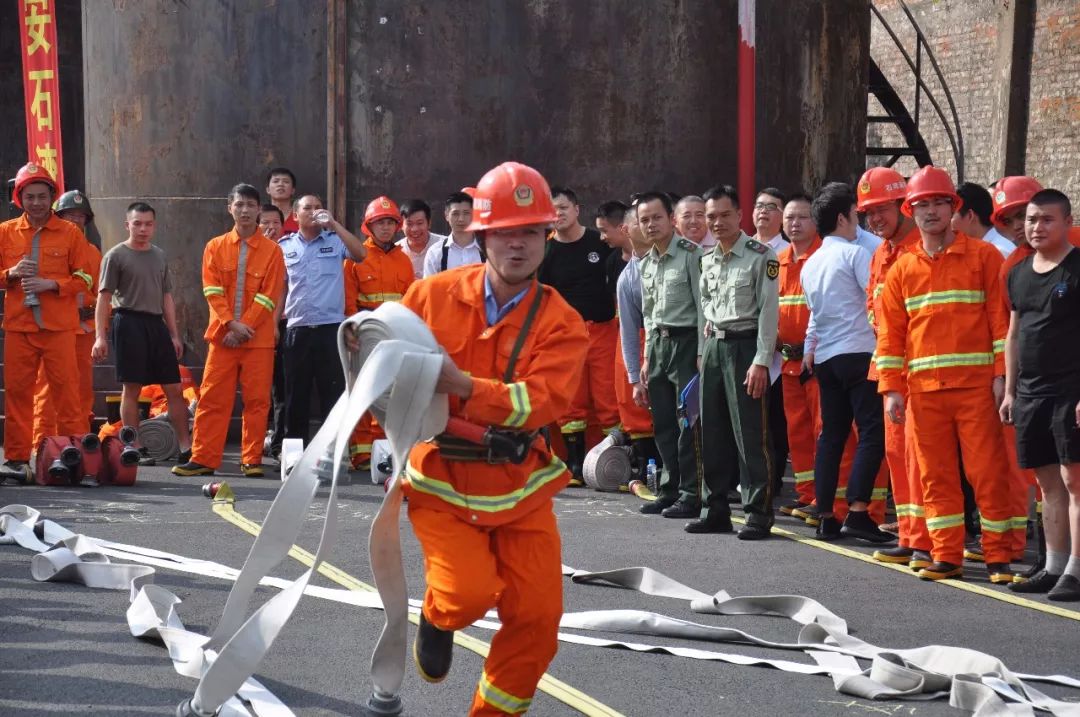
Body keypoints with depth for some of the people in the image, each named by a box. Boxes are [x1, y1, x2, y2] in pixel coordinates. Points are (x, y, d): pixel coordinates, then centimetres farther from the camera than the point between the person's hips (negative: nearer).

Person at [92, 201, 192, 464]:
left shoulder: (160, 256, 15)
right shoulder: (116, 255, -1)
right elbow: (104, 297, -4)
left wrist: (174, 334, 15)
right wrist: (101, 336, -11)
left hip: (157, 324, 5)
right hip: (129, 322, -5)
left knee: (174, 388, 2)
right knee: (131, 388, -2)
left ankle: (186, 448, 5)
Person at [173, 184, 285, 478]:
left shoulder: (272, 250, 2)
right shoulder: (215, 247, 7)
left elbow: (269, 295, -4)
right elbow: (212, 291, 0)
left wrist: (244, 326, -12)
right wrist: (231, 323, -13)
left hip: (258, 338, -1)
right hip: (222, 336, 1)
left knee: (257, 400, 1)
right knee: (212, 399, 1)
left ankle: (252, 459, 8)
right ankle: (203, 459, 5)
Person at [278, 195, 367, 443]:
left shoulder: (335, 241, 5)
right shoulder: (284, 245, 10)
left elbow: (361, 254, -13)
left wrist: (334, 224, -14)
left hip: (331, 328, -2)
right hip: (296, 329, 2)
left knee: (334, 393, -2)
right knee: (296, 394, 8)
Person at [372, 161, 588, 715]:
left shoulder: (560, 323, -7)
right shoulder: (434, 295, -5)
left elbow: (543, 402, -22)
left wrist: (462, 386, -36)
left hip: (519, 487, 2)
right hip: (442, 481, -2)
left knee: (537, 614, 0)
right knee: (469, 591, -21)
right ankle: (436, 618, 18)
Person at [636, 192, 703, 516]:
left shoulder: (691, 254, -7)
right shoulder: (645, 264, 16)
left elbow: (703, 305, -10)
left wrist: (702, 352, -15)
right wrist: (647, 358, 18)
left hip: (686, 341, -7)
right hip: (658, 343, 7)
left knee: (688, 423, -6)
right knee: (663, 423, 8)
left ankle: (691, 495, -2)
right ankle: (669, 491, 16)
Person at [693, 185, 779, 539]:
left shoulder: (760, 256, -8)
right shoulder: (707, 261, 13)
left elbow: (768, 311, -11)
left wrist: (761, 362, -16)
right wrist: (706, 343, 15)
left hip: (745, 345, -7)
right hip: (714, 347, 7)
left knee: (751, 436, -7)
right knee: (712, 433, 9)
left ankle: (758, 514, -2)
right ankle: (715, 510, 17)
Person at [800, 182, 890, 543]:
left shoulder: (811, 264, 15)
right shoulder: (854, 254, -7)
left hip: (825, 357, 7)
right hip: (859, 352, -7)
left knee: (831, 434, 10)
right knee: (871, 432, -7)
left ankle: (826, 516, 9)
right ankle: (857, 511, -16)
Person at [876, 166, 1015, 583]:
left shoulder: (983, 256, 3)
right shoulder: (902, 269, 12)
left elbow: (1001, 317, 0)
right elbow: (890, 333, 11)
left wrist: (1002, 374, -7)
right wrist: (891, 389, 4)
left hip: (975, 384, -3)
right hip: (923, 388, 3)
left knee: (987, 471, -3)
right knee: (935, 475, 5)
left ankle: (998, 557, 4)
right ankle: (947, 556, 11)